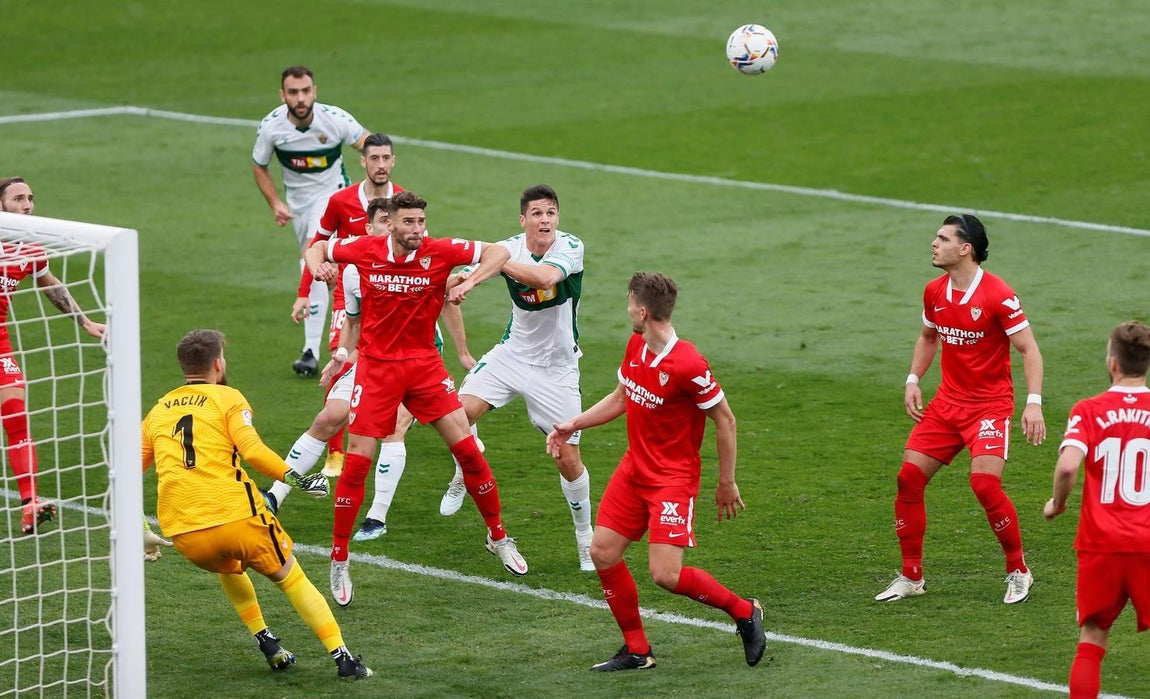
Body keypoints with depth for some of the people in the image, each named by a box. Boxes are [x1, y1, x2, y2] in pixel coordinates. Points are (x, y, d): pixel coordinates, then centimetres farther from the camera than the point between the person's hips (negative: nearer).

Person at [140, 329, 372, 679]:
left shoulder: (158, 411, 18)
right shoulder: (227, 398, 4)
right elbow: (252, 450, -13)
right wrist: (294, 478, -6)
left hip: (184, 535, 4)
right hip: (235, 517, -4)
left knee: (229, 568, 36)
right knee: (292, 578, 14)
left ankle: (267, 643, 25)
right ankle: (343, 658, 6)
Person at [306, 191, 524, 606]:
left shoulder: (440, 252, -10)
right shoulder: (365, 250, -8)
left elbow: (498, 252, -8)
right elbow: (316, 249, 9)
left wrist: (468, 283, -22)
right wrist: (319, 267, -13)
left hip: (425, 365, 1)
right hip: (376, 366, -1)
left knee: (467, 449, -3)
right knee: (356, 463, -5)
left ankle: (498, 537, 17)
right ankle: (338, 561, 8)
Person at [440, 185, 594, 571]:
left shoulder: (570, 247, -17)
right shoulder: (510, 247, -9)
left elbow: (544, 277, -38)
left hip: (557, 368, -2)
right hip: (514, 353, 2)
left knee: (568, 459, -3)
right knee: (461, 409, -20)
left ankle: (585, 537, 20)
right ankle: (462, 479, 10)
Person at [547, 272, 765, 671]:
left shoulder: (688, 365, -23)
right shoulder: (636, 347, 2)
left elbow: (724, 420, -14)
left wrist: (726, 483, -9)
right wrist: (573, 425, 14)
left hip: (674, 478, -8)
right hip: (633, 469, 8)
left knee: (665, 574, -15)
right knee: (603, 553, 2)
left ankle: (744, 612, 8)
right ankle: (636, 650, 15)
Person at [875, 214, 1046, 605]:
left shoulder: (998, 295, -16)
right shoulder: (934, 292, 4)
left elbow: (1029, 350, -14)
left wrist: (1034, 403, -23)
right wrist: (913, 380, 9)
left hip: (990, 405, -6)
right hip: (947, 401, 6)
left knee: (985, 482, -22)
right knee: (909, 477, -3)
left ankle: (1018, 572, -1)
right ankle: (911, 577, 10)